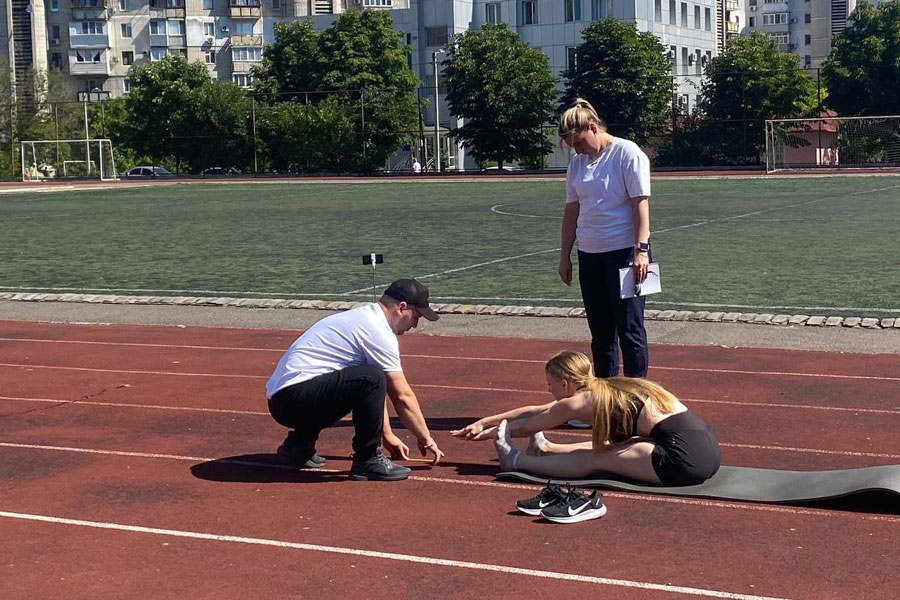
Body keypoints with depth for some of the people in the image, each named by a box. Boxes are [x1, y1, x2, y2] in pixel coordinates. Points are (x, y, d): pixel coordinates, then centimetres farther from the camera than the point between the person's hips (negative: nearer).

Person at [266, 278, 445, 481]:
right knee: (371, 378, -24)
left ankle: (300, 442, 20)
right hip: (293, 399, -10)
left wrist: (387, 435, 29)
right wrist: (426, 438, 4)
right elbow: (402, 396, -7)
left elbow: (377, 390, 26)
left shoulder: (360, 316, 19)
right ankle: (367, 460, -11)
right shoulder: (379, 331, -10)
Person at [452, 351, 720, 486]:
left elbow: (526, 427, 15)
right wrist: (484, 422, 31)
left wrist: (488, 432, 30)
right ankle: (545, 449, 40)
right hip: (707, 447, 8)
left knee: (595, 460, 6)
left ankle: (517, 460, 20)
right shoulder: (602, 390, 20)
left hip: (685, 459, -8)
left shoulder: (578, 402, -3)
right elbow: (533, 411, 27)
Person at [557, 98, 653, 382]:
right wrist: (564, 257, 13)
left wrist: (641, 250, -19)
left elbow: (640, 203, -12)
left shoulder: (627, 153, -7)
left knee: (629, 328, -4)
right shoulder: (577, 163, 11)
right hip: (588, 255, 6)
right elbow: (572, 211, 15)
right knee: (600, 330, 10)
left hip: (624, 252, -6)